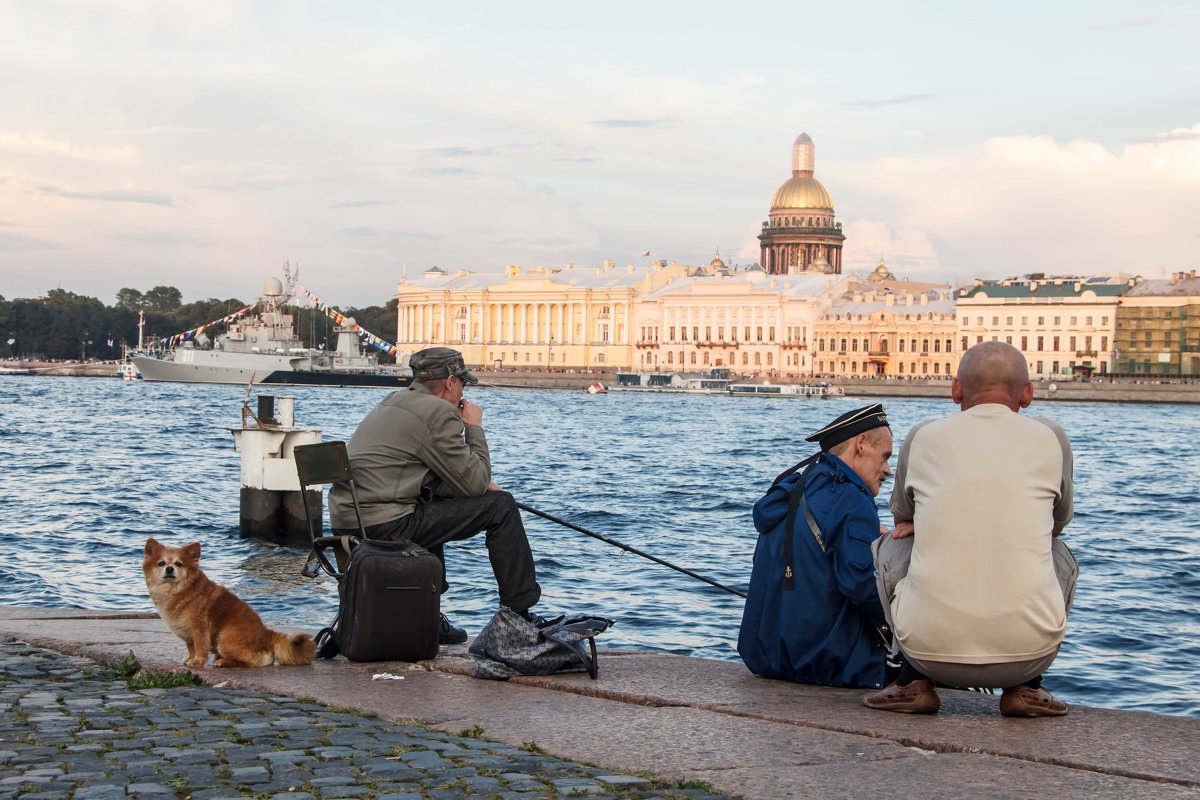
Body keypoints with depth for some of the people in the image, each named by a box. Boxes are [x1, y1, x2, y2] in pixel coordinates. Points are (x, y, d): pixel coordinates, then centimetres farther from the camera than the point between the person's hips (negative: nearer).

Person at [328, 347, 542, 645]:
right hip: (384, 525, -9)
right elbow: (475, 482, -6)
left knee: (435, 506, 38)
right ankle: (519, 616, 7)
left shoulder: (393, 401, 21)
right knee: (501, 506, -2)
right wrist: (474, 427, 7)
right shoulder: (438, 412, -9)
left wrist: (482, 485, 19)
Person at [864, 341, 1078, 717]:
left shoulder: (923, 437, 10)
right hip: (1029, 650, 0)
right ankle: (1026, 688, 17)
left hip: (931, 648, 0)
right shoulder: (1050, 439, 10)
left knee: (893, 544, 29)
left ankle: (914, 682, 17)